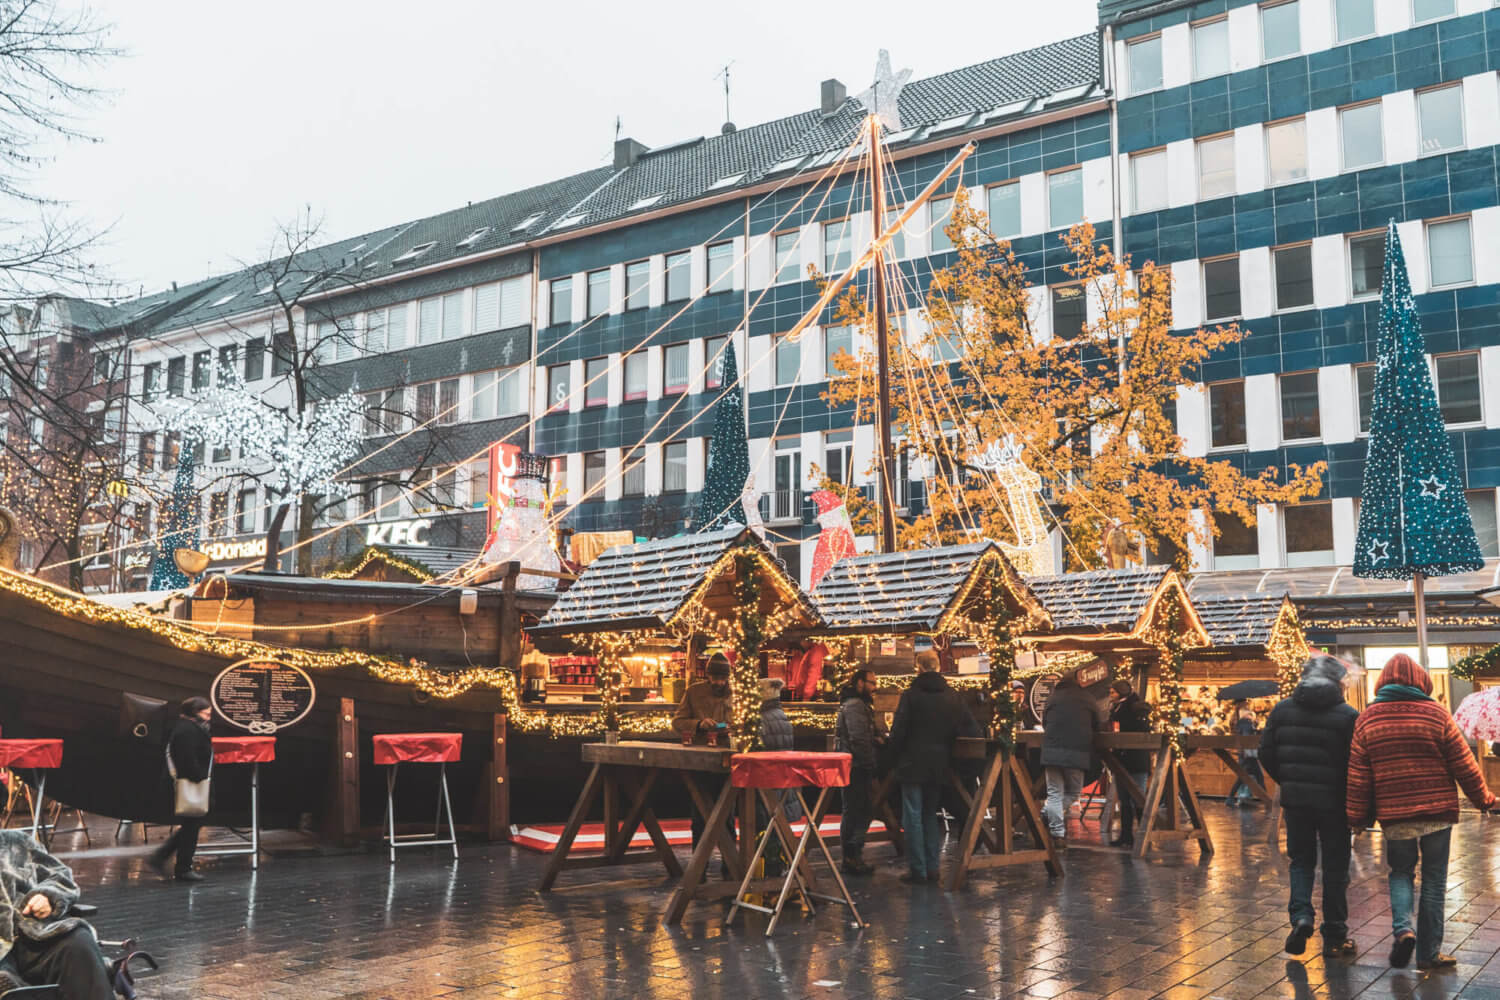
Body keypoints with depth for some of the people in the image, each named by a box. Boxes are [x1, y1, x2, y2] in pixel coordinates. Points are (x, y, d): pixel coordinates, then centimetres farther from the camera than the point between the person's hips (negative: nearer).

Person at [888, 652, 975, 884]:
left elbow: (898, 731, -11)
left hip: (913, 763, -5)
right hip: (939, 765, 5)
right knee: (931, 815, 15)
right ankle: (932, 867, 14)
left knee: (913, 817, 1)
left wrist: (896, 752, 6)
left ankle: (917, 869, 1)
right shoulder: (952, 696, 2)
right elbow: (969, 729, 4)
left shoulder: (911, 695, -10)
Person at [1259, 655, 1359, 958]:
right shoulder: (1347, 716, -8)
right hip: (1333, 802, -2)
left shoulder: (1282, 709, 3)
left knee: (1301, 861, 15)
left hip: (1295, 799, 2)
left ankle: (1301, 916, -5)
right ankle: (1335, 937, 15)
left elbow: (1266, 753, 5)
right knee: (1335, 867, 9)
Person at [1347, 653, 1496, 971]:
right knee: (1434, 881, 8)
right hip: (1438, 812, -1)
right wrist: (1483, 798, 14)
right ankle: (1429, 952, 12)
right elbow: (1464, 765, -1)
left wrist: (1356, 817, 9)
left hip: (1394, 815, 1)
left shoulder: (1367, 719, 0)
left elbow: (1357, 776, 1)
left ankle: (1403, 929, -6)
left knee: (1401, 873, 17)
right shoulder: (1436, 714, -5)